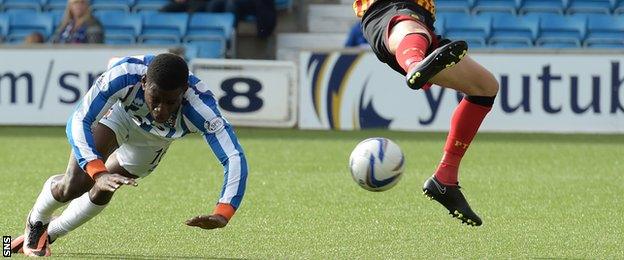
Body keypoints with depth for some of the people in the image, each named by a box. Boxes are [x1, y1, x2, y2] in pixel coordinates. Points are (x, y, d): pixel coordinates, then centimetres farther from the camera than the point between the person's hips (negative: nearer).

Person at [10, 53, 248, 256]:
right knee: (73, 186, -13)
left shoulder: (201, 108, -45)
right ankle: (35, 223, 21)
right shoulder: (125, 75, -46)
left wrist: (222, 214, -64)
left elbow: (235, 158, -48)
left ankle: (49, 233, 40)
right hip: (118, 110, -2)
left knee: (102, 192, 10)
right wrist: (99, 174, -59)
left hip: (154, 139, 2)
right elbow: (78, 122, -44)